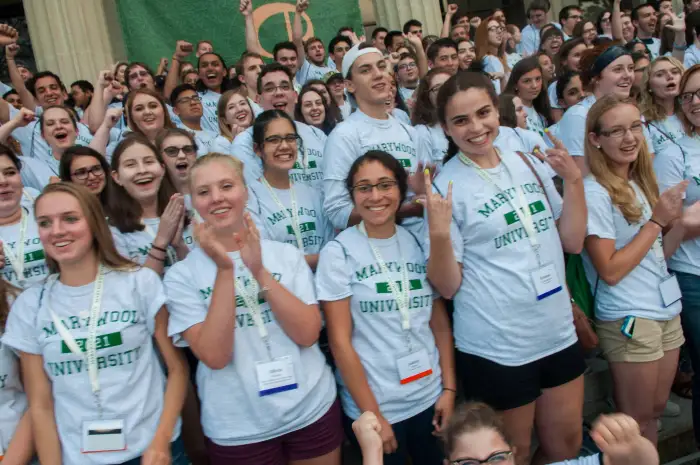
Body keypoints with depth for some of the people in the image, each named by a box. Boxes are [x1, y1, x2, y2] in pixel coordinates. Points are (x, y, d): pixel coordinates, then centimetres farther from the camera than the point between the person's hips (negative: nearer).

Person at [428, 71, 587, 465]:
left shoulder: (527, 163, 2)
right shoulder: (446, 186, -12)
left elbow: (573, 242, 5)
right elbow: (447, 287, -13)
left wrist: (574, 179, -6)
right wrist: (438, 233, -29)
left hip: (559, 334, 5)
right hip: (495, 349, -5)